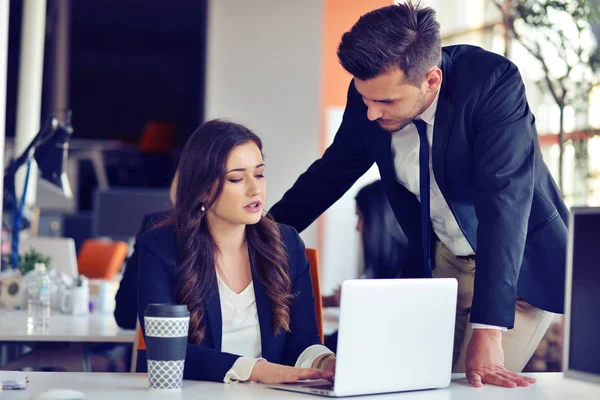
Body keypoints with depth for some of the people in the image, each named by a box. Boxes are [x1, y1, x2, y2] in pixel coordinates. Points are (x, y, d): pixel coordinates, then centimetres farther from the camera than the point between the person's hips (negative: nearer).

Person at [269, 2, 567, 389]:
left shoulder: (493, 82, -29)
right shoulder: (369, 94, -13)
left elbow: (505, 201, -36)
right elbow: (332, 173, 5)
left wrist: (488, 331, -42)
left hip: (520, 263, -5)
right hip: (438, 263, 5)